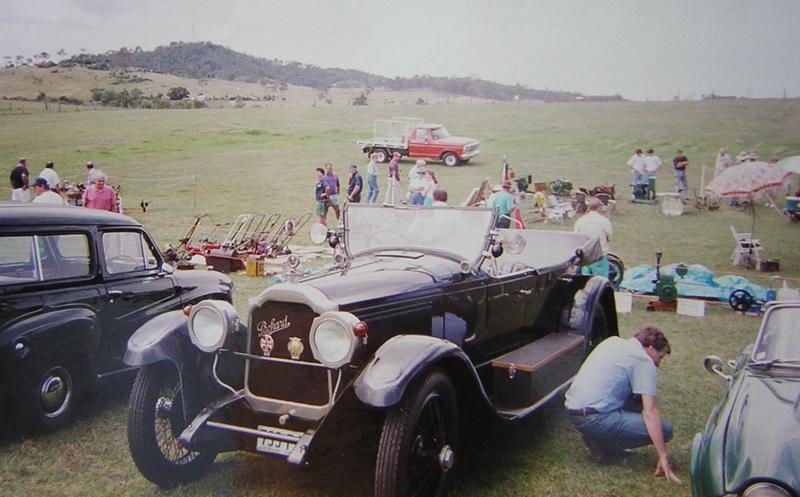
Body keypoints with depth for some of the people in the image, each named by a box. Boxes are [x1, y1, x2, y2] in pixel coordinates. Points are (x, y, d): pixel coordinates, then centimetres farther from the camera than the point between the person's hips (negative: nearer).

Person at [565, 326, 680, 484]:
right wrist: (663, 457, -12)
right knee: (664, 429, -5)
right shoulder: (645, 362, -5)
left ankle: (598, 436, 13)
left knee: (638, 401, 22)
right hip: (593, 419, -9)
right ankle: (602, 445, 0)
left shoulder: (612, 341, 17)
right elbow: (650, 412, -13)